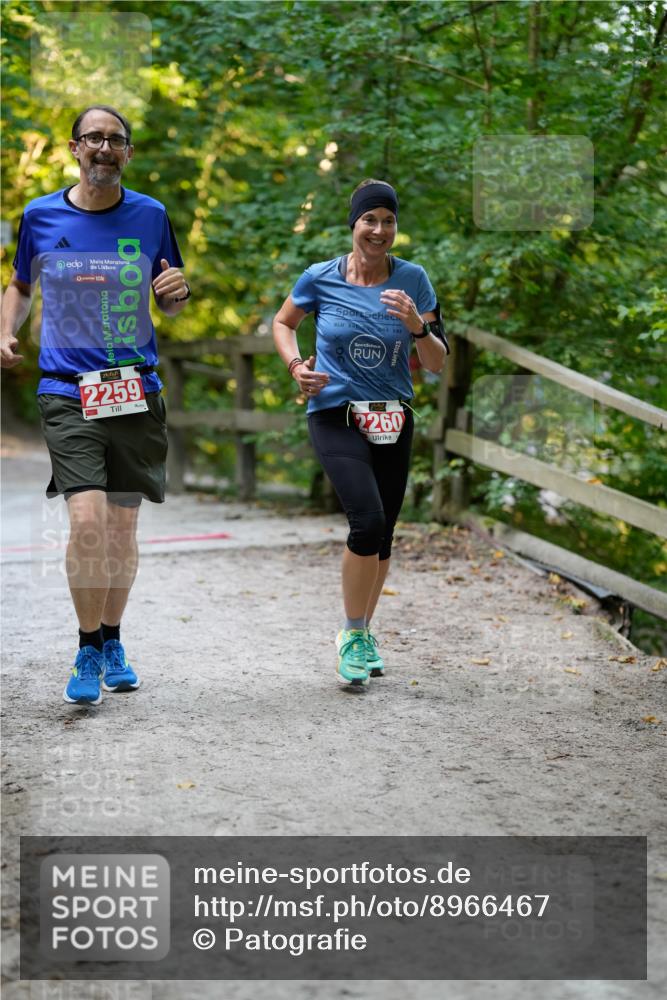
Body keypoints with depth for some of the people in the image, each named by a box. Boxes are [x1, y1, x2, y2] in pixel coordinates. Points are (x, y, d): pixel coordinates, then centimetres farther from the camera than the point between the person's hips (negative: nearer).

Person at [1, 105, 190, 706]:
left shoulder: (150, 216, 4)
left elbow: (169, 306, 14)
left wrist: (178, 291, -8)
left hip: (137, 391, 2)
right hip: (67, 392, -1)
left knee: (123, 529, 8)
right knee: (87, 521, -16)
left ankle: (113, 642, 28)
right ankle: (88, 651, 2)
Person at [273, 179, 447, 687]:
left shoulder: (413, 280, -1)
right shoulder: (320, 278, -4)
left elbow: (437, 363, 1)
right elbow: (283, 323, 15)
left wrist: (417, 326, -18)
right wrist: (296, 365, -3)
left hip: (394, 421, 3)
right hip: (336, 416, -3)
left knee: (382, 536, 9)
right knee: (368, 520, -21)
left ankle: (363, 634, 31)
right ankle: (353, 635, -2)